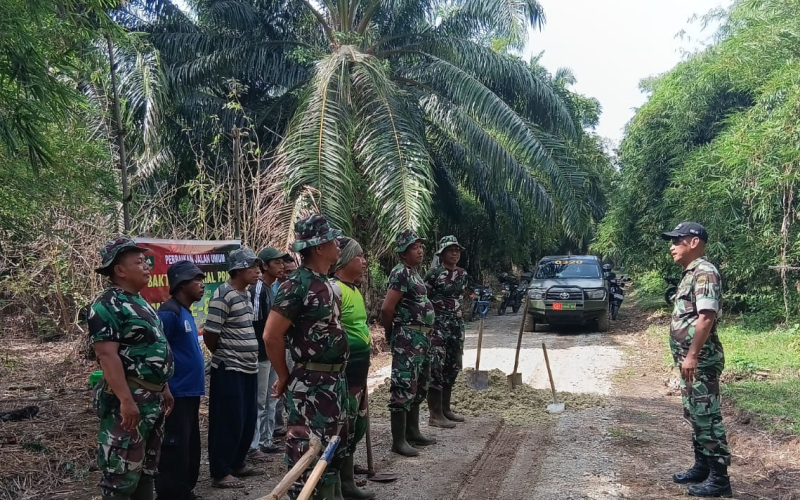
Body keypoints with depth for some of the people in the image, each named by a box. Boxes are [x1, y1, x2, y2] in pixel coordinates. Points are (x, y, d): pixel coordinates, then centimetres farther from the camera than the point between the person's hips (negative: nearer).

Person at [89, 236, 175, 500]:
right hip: (128, 400, -10)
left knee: (147, 466, 18)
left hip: (153, 398, 10)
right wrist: (126, 400, -27)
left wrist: (163, 388, 21)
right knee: (122, 471, -3)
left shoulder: (140, 302, 15)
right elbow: (107, 355, -23)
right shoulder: (108, 306, -15)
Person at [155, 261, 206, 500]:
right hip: (176, 396, -10)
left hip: (190, 393, 10)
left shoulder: (186, 312, 13)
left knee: (190, 451, 18)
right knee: (175, 453, -3)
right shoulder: (169, 312, -16)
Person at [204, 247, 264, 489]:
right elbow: (210, 335, -16)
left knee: (248, 421, 15)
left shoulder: (245, 294, 11)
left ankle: (237, 463, 29)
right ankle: (220, 472, 10)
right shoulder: (223, 295, -16)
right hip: (229, 370, -8)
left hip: (248, 368, 8)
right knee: (229, 422, -1)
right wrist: (225, 355, 0)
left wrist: (248, 358, 15)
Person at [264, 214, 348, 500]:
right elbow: (271, 336, -20)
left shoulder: (325, 283, 11)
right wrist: (284, 376, -10)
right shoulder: (297, 284, -17)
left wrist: (338, 376, 17)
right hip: (310, 383, -9)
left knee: (333, 448, 18)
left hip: (334, 380, 9)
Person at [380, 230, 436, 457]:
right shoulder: (401, 273, -15)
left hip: (420, 338, 10)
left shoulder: (414, 273, 15)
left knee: (418, 387, 17)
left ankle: (412, 432, 28)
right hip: (407, 338, -10)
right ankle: (398, 440, -1)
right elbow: (386, 309, -21)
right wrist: (391, 333, -6)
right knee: (403, 388, -6)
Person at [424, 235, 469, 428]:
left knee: (452, 366, 11)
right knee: (436, 366, -8)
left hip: (456, 324, 7)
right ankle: (435, 415, -4)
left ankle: (445, 409, 23)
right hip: (437, 324, -7)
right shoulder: (434, 274, -9)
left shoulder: (463, 274, 11)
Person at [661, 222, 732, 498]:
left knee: (707, 417, -4)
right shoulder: (690, 273, 16)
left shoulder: (705, 272, -15)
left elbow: (706, 318, -23)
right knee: (694, 415, 16)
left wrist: (692, 355, -25)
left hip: (700, 360, -10)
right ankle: (702, 467, 26)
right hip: (689, 359, 10)